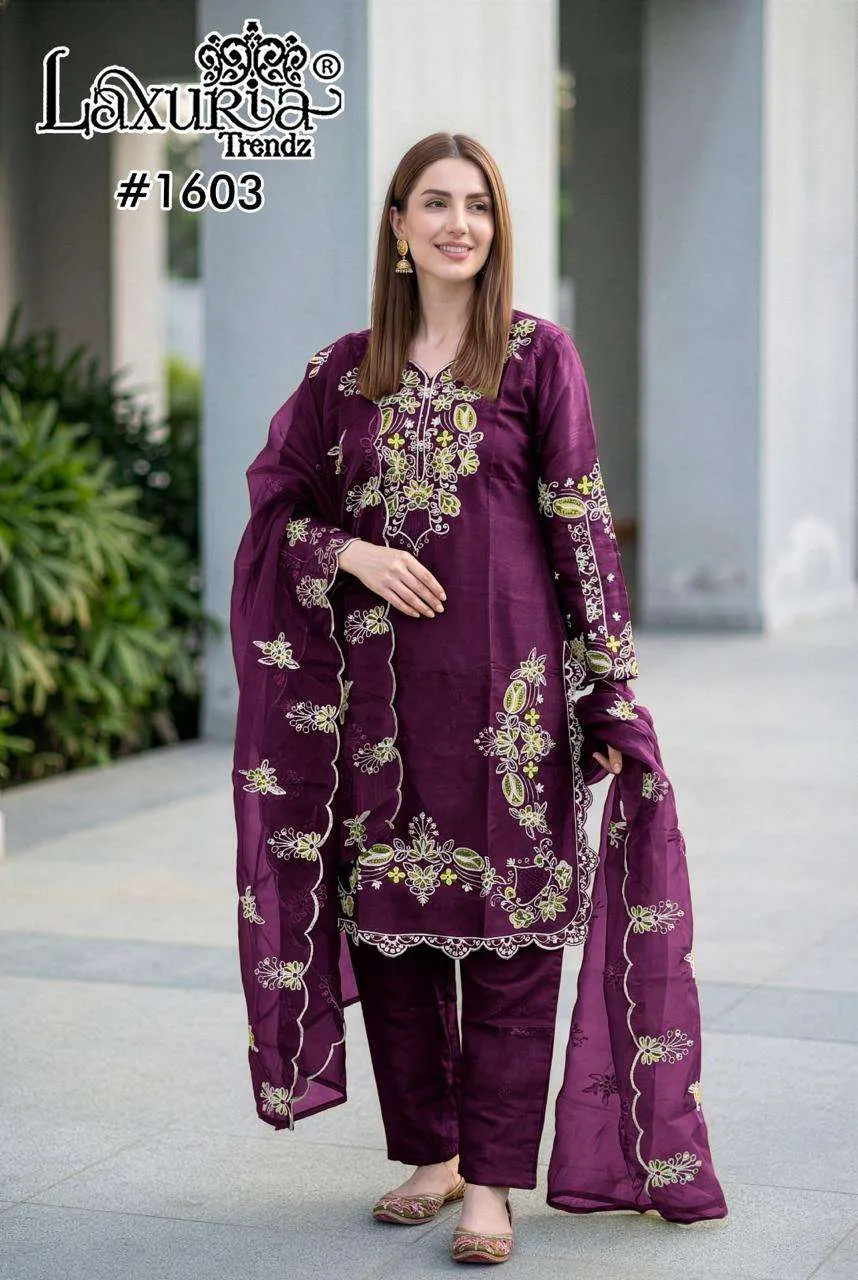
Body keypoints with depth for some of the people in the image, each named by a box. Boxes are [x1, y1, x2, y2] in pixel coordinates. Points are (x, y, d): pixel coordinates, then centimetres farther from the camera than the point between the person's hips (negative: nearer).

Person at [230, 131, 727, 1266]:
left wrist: (608, 691, -5)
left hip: (505, 680, -3)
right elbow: (277, 500, 14)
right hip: (383, 685, 3)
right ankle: (429, 1151, 22)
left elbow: (582, 525, -2)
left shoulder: (539, 355, 1)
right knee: (389, 920, 8)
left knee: (512, 929, -2)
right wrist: (352, 554, -7)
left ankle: (494, 1179, 5)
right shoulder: (347, 370, 8)